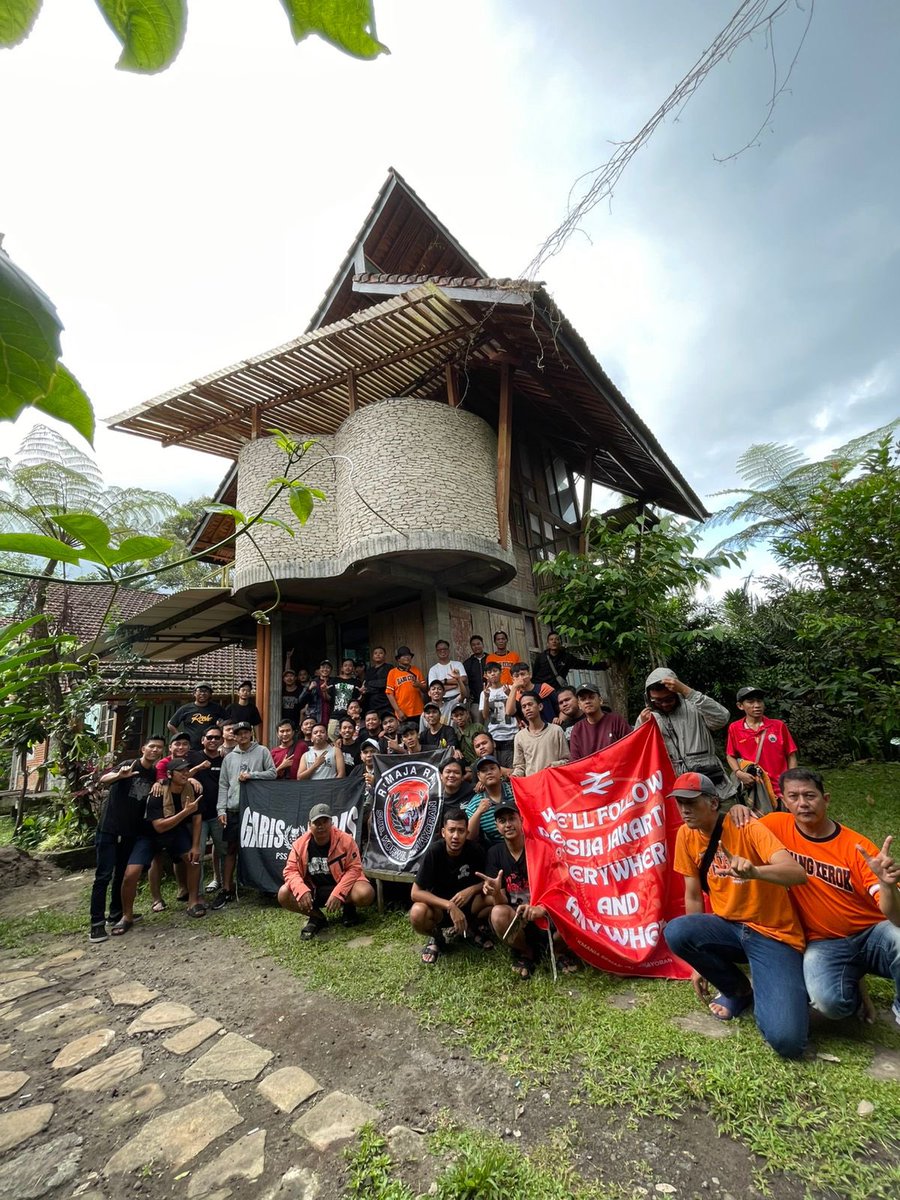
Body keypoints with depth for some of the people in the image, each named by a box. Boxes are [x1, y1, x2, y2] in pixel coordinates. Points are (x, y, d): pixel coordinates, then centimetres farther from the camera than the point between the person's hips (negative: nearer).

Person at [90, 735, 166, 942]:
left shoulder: (156, 775, 5)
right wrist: (119, 775, -48)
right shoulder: (130, 765, -11)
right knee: (104, 875, -5)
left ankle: (116, 914, 25)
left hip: (132, 832, 5)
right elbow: (103, 780, -25)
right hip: (109, 828, -5)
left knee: (123, 874, 13)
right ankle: (97, 923, 1)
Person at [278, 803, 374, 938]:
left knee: (365, 894, -33)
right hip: (313, 890, 3)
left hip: (341, 885, -2)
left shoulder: (345, 840, -16)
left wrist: (338, 894, -28)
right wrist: (302, 891, -27)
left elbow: (354, 868, -16)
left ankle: (348, 908, 6)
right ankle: (317, 917, 2)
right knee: (283, 895, -22)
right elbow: (291, 870, -8)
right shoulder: (300, 844, -9)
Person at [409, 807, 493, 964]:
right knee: (417, 913, -35)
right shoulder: (434, 852, -24)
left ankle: (472, 927, 6)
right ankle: (436, 937, 1)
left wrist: (472, 889, -25)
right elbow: (415, 893, -26)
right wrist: (450, 906, -35)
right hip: (439, 906, -2)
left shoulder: (475, 850, -16)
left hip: (467, 904, 2)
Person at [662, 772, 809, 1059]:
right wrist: (699, 960, 8)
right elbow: (693, 896, 4)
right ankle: (739, 990, 4)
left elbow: (798, 873, -29)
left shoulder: (747, 828, -18)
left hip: (773, 934, -5)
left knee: (786, 1040, -24)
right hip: (728, 927, 5)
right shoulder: (686, 835, -3)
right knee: (675, 933, -26)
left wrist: (753, 871, -50)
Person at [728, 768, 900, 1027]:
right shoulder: (779, 826, -7)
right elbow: (740, 829, 10)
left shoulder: (858, 847, -11)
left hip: (871, 935, 0)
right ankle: (853, 993, 10)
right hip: (823, 943, 1)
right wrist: (737, 810, -14)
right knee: (828, 1001, -30)